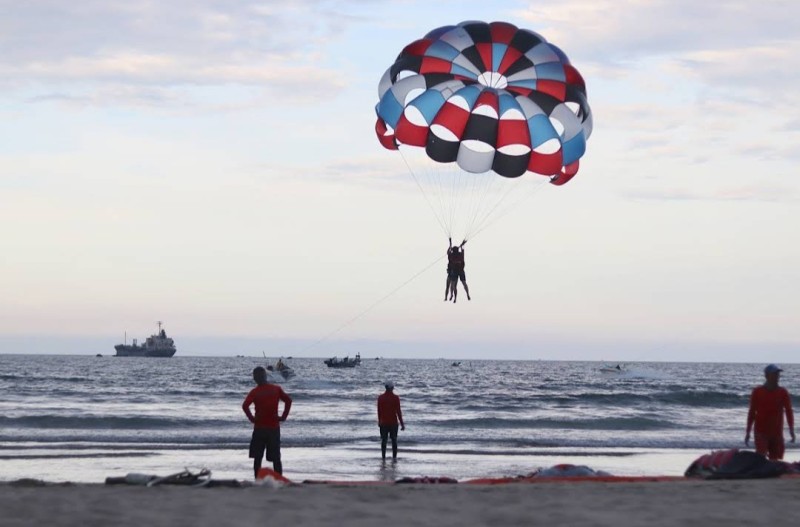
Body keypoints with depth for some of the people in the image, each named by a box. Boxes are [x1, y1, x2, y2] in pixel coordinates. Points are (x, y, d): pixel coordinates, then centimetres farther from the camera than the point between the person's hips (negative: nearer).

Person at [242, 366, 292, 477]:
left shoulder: (254, 392, -6)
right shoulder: (276, 389, 1)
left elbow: (245, 406, -19)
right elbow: (288, 400, -9)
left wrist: (251, 418, -8)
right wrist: (284, 416, -4)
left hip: (259, 427, -2)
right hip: (274, 427, 2)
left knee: (257, 458, 6)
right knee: (276, 458, 7)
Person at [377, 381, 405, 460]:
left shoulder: (380, 397, 0)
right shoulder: (395, 398, -8)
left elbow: (379, 411, 5)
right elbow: (398, 411, -9)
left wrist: (379, 421, 18)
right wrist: (402, 423, -4)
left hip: (383, 423, 2)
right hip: (393, 422, -2)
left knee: (384, 440, 7)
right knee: (394, 440, 6)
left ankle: (383, 456, 4)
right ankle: (394, 456, 2)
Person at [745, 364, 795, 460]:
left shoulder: (783, 393, 2)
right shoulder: (757, 392, -1)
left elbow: (789, 411, 0)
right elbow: (752, 412, 4)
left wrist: (791, 430, -13)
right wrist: (748, 432, 3)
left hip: (777, 433, 2)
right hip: (761, 432, -2)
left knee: (776, 462, 6)